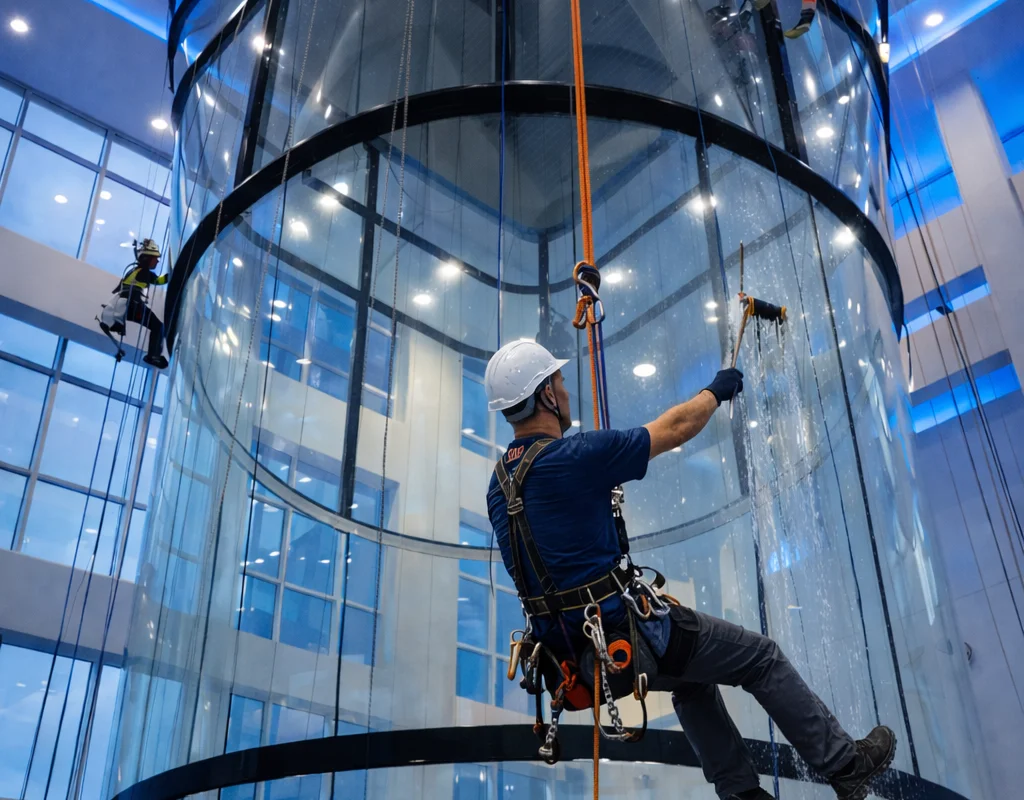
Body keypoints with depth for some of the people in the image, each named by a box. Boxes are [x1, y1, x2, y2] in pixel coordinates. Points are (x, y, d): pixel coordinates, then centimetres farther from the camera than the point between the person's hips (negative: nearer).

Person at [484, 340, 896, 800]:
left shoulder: (498, 484, 3)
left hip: (574, 656, 8)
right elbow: (675, 429, -10)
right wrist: (717, 390, 9)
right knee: (761, 658, 11)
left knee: (692, 679, 31)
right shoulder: (575, 456, -22)